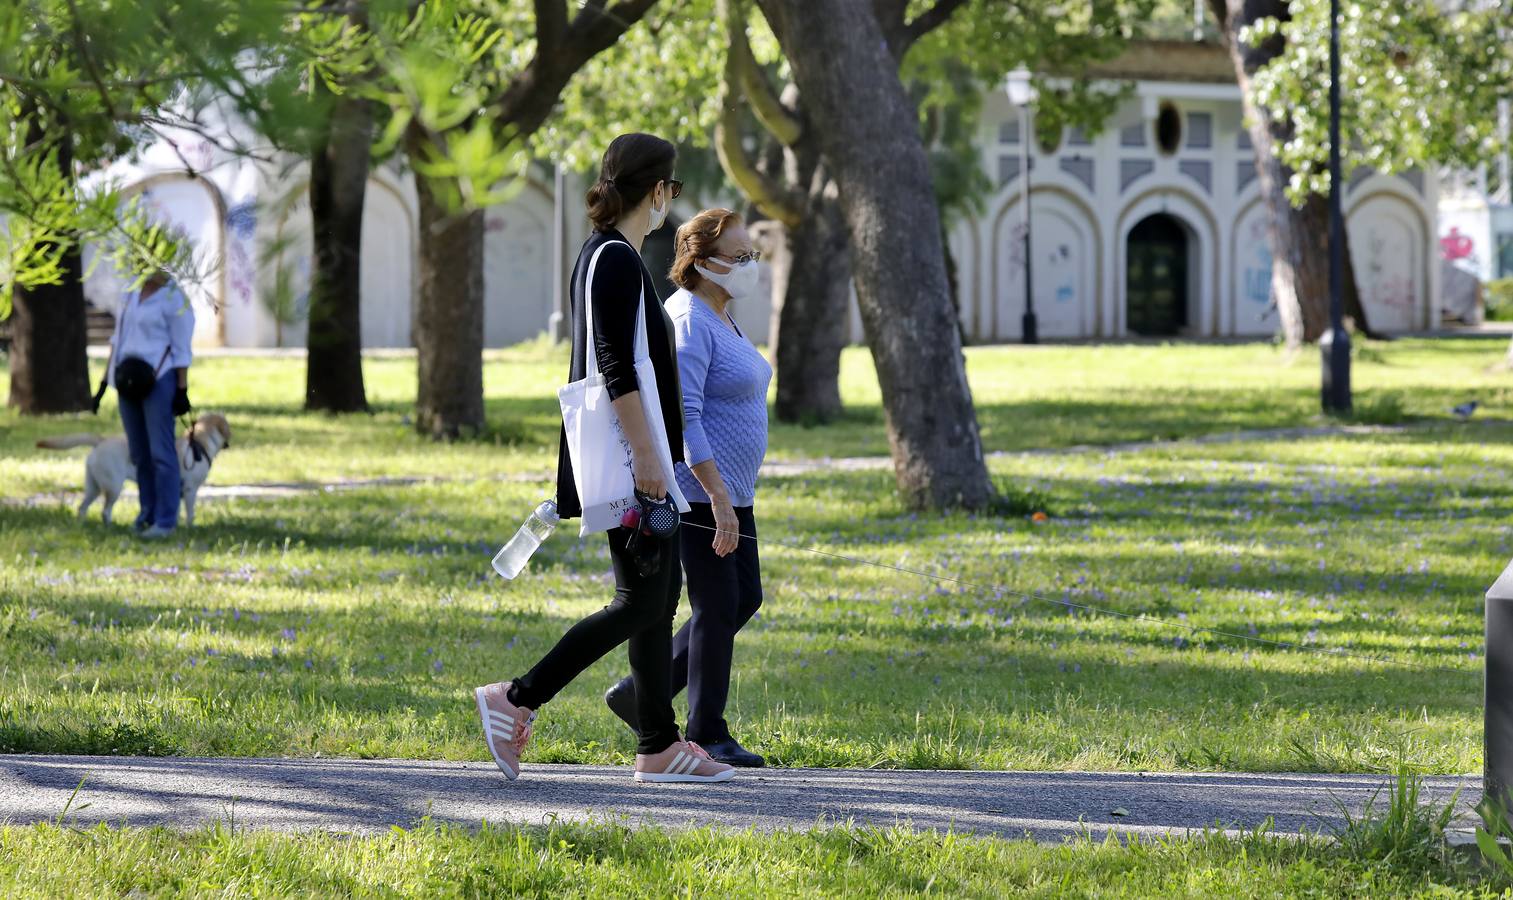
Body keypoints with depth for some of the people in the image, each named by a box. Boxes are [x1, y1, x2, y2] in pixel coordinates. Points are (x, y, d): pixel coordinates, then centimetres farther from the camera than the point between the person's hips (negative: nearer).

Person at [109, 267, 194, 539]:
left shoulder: (175, 300, -8)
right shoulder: (132, 294, 13)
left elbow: (182, 349, -9)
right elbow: (119, 337, 19)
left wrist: (182, 391, -12)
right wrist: (107, 375, 16)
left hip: (158, 380, -7)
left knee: (160, 452, -9)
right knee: (140, 452, 9)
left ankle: (166, 520, -7)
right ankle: (149, 513, 17)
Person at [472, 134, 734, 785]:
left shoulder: (606, 257, 15)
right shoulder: (617, 261, -15)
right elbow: (619, 371, -21)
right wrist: (645, 456, -23)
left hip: (630, 458, 10)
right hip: (627, 459, -10)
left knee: (661, 594, 9)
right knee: (641, 602, -8)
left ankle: (659, 747, 11)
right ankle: (517, 700, -5)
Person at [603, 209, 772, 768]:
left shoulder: (721, 321, 15)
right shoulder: (688, 323, -16)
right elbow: (683, 418, -23)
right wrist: (718, 498, -27)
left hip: (728, 488, 10)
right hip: (696, 489, -10)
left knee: (745, 599, 12)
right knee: (717, 606, -4)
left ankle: (640, 695, 18)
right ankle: (707, 736, 6)